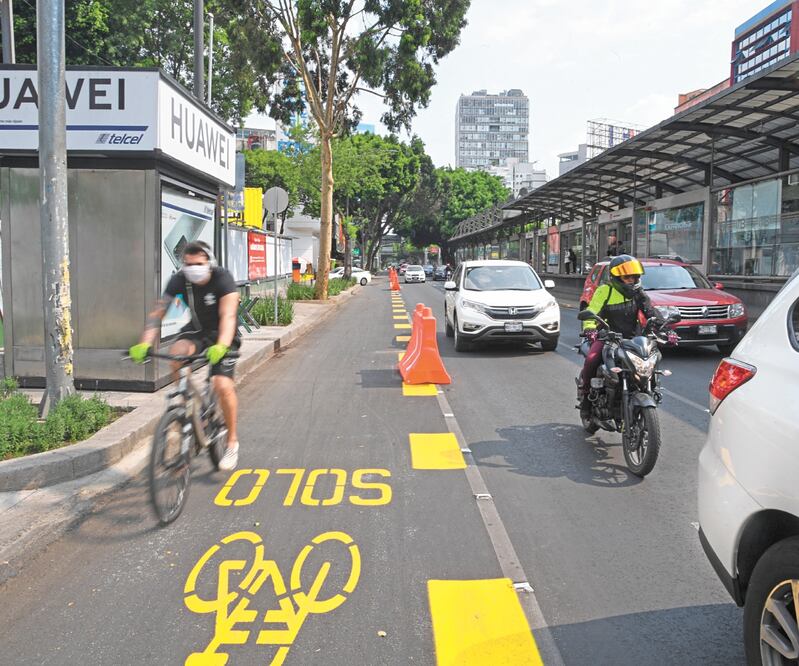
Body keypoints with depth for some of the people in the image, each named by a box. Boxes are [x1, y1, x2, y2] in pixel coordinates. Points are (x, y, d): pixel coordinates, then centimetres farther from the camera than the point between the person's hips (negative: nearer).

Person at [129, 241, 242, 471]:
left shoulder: (223, 278, -25)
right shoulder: (179, 280, -15)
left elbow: (228, 316, -37)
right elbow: (158, 312, -21)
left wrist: (221, 346, -54)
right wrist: (144, 344, -36)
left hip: (222, 335, -3)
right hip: (196, 329, 3)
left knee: (223, 386, -20)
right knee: (177, 352, -32)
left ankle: (232, 442, -1)